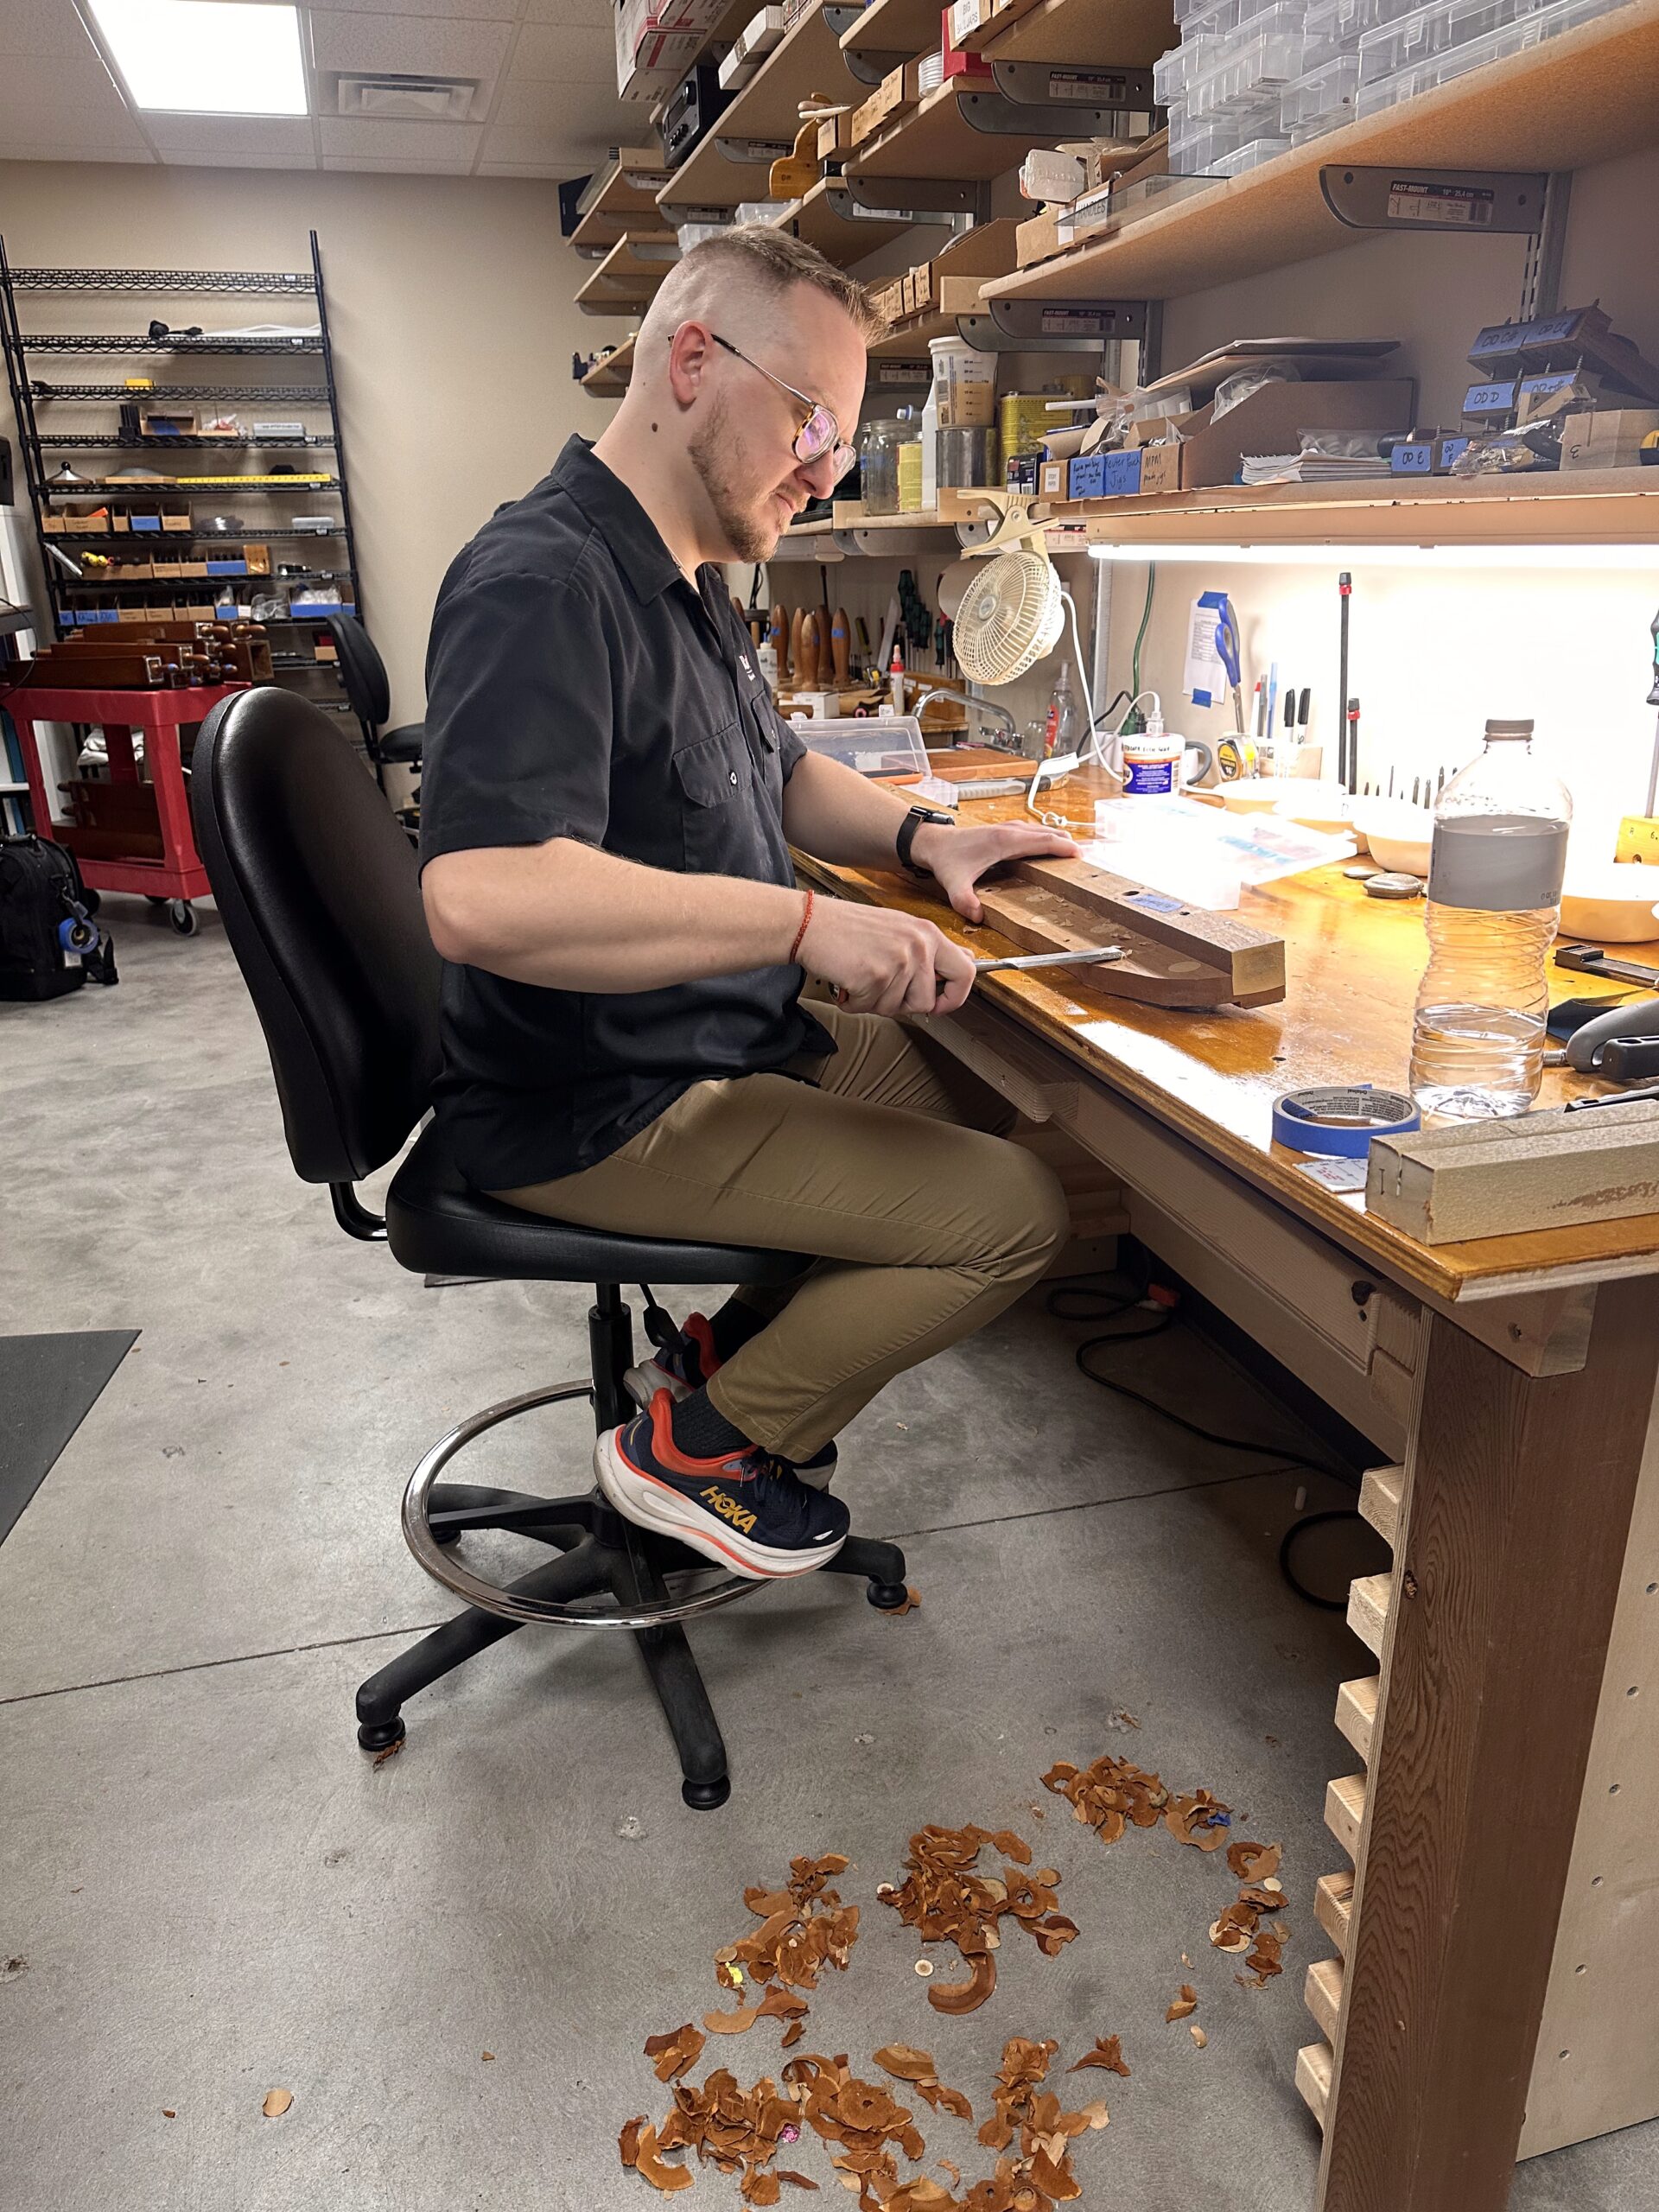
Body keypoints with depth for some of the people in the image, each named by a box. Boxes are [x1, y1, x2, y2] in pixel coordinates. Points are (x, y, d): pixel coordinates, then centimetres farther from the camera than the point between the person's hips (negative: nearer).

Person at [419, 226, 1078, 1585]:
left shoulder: (684, 582, 13)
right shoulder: (545, 583, -22)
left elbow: (780, 774, 24)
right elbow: (481, 894, -37)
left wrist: (921, 839, 4)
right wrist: (807, 922, -34)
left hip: (731, 1043, 10)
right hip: (602, 1112, -10)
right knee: (1018, 1212, -13)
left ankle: (737, 1346, 18)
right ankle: (700, 1443, 4)